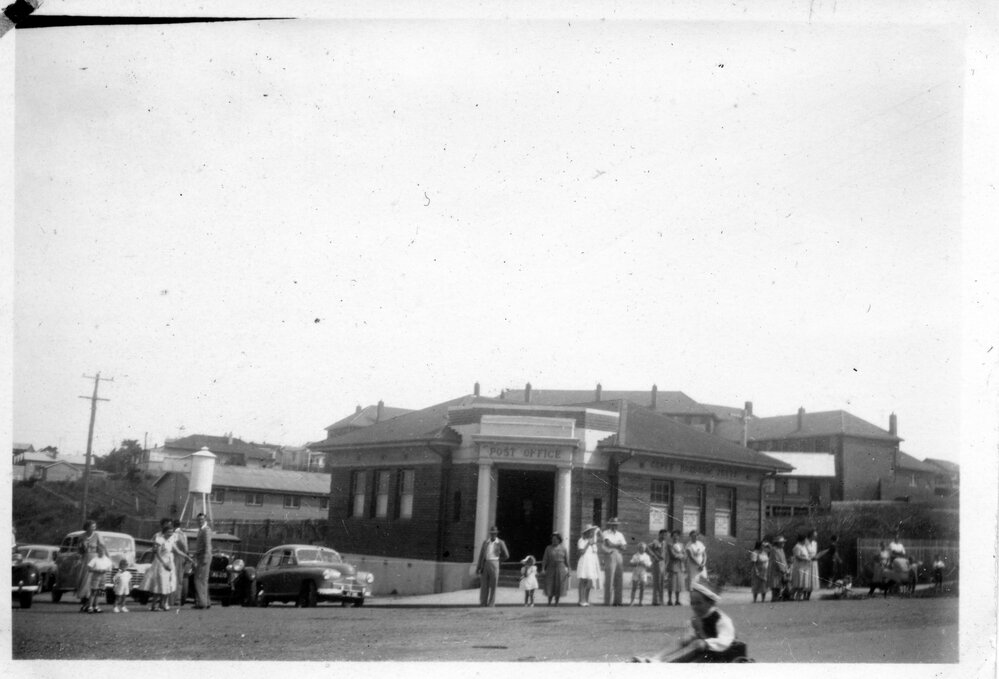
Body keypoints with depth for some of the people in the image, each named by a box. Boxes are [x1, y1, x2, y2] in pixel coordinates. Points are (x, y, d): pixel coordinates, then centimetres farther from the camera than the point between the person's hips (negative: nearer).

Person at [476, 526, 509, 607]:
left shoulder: (500, 543, 1)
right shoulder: (485, 542, 11)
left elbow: (506, 555, 4)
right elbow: (481, 555, 12)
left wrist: (497, 559, 8)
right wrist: (478, 567, 7)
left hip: (494, 564, -3)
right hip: (485, 564, 3)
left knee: (493, 585, -2)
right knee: (484, 585, 0)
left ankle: (491, 603, 2)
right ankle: (483, 603, 2)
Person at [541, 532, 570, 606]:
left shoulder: (563, 549, 2)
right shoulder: (548, 548, 2)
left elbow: (567, 561, 4)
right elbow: (544, 559, -2)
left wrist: (568, 570, -1)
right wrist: (543, 569, -12)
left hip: (561, 569, 0)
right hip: (551, 569, 0)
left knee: (559, 588, 1)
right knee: (550, 587, -4)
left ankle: (557, 602, 11)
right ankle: (549, 602, 6)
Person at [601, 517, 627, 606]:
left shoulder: (619, 534, 19)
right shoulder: (606, 533, 4)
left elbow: (624, 547, 8)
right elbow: (608, 544, -11)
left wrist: (612, 546, -5)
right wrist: (618, 545, 1)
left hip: (619, 557, 5)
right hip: (610, 556, -5)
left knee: (619, 580, 1)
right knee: (609, 579, -9)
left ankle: (617, 601, 5)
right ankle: (607, 601, -8)